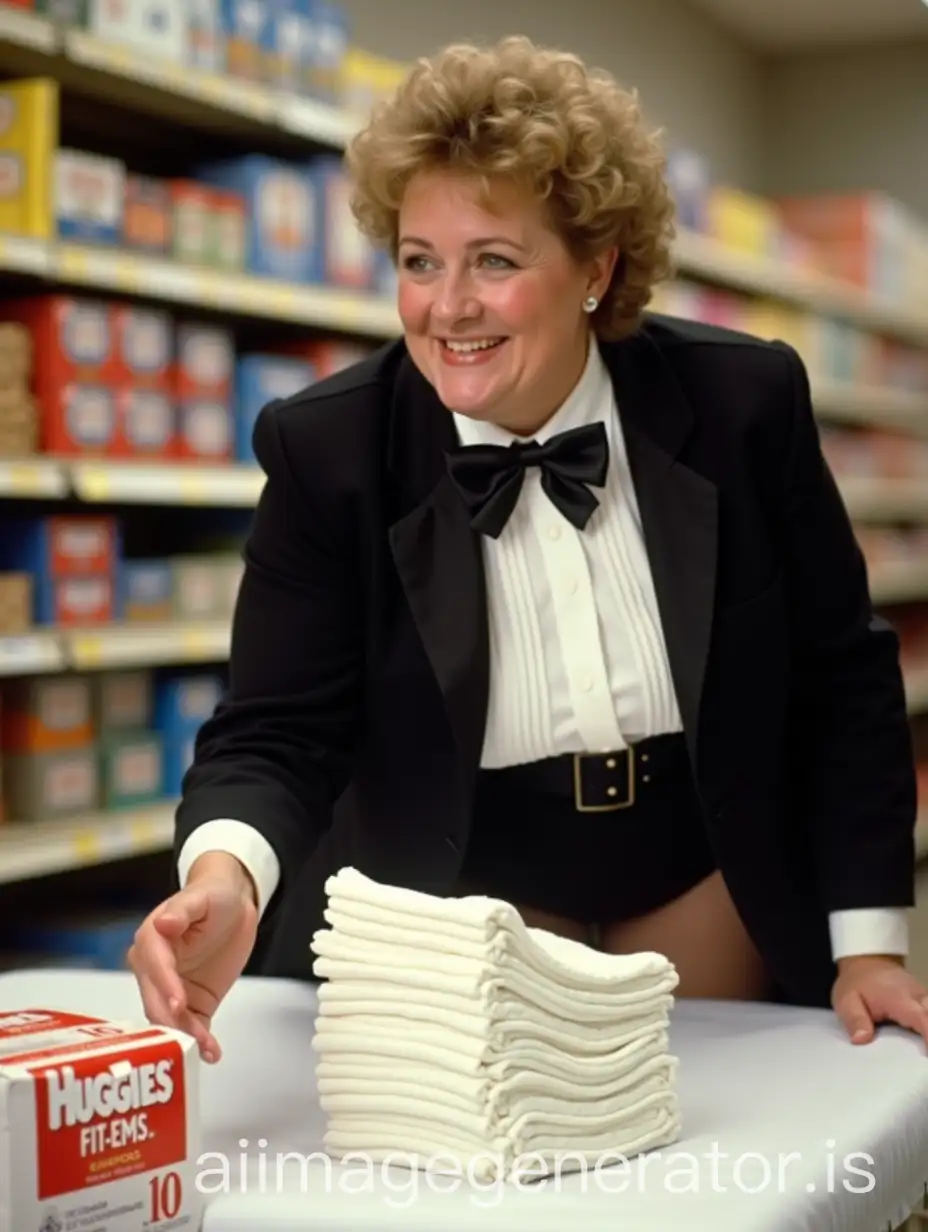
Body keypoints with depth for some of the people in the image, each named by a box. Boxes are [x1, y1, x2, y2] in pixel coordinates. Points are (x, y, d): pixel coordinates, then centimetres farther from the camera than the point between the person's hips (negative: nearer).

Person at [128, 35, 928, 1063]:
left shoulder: (743, 405, -14)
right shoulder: (328, 451, -17)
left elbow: (843, 677, -4)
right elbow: (276, 733, -19)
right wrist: (224, 877, -41)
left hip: (708, 890, 2)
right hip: (460, 907, -1)